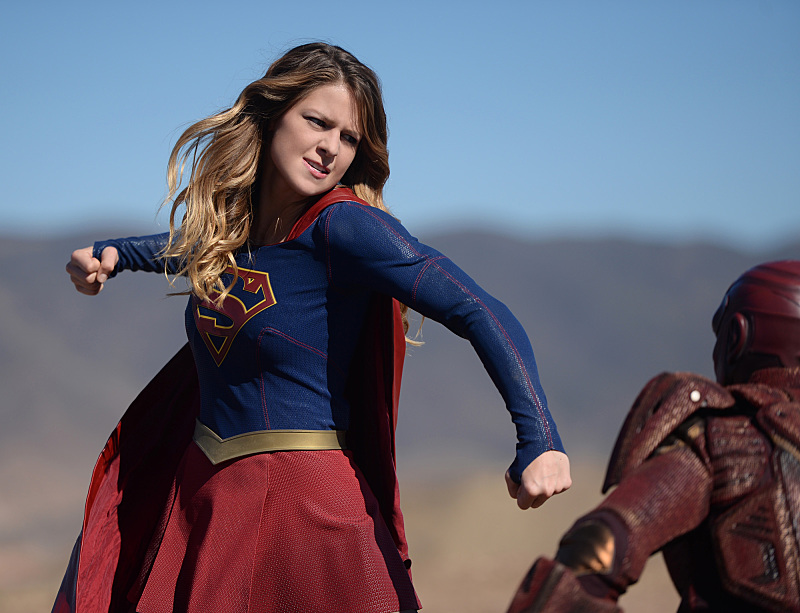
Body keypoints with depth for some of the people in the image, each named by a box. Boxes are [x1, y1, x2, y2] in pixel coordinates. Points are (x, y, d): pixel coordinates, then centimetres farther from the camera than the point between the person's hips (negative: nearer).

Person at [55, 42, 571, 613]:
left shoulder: (344, 226, -16)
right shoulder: (231, 219, 5)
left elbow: (482, 314, -24)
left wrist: (539, 441, -34)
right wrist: (113, 255, 29)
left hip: (303, 499, -7)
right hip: (198, 497, 7)